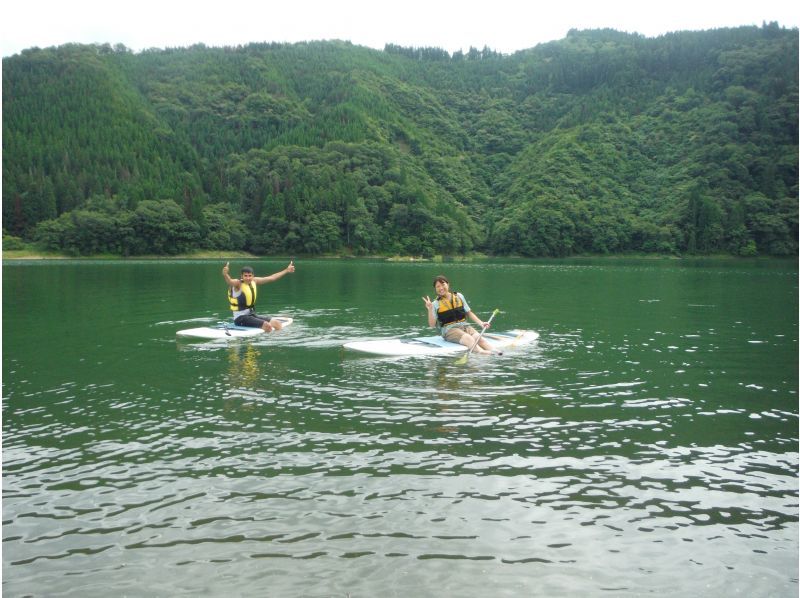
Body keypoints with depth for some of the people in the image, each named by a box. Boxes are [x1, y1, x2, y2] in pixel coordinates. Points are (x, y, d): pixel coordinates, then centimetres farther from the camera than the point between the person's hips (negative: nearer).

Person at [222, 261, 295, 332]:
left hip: (252, 314, 8)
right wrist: (225, 274, -59)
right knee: (267, 326, -25)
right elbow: (229, 280, -36)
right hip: (240, 317, -8)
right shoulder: (238, 283, -13)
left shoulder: (254, 281, 7)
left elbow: (271, 278, 16)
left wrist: (287, 270, 21)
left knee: (277, 324, -4)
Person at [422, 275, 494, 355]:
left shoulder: (459, 296, 13)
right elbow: (432, 324, -2)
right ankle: (484, 354, -53)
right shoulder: (436, 304, 4)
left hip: (464, 326, 4)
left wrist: (481, 323, 5)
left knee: (478, 338, -27)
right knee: (469, 339, -33)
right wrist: (430, 309, -15)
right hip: (449, 330, -4)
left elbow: (469, 313, 18)